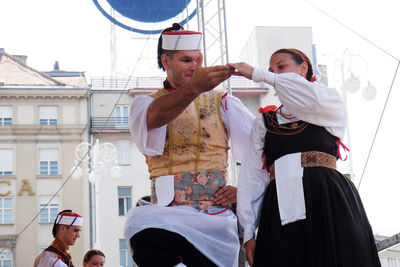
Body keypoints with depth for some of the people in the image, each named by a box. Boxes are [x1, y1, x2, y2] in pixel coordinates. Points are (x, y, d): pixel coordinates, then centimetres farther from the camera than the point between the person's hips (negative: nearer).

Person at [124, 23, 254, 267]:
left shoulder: (223, 103, 18)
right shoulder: (146, 104, 13)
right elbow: (155, 117, -14)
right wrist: (194, 88, -31)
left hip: (216, 216, 2)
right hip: (167, 215, -2)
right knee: (147, 238, -33)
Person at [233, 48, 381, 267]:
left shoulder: (332, 107, 14)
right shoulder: (264, 122, 20)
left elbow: (313, 98, -13)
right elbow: (252, 179, 14)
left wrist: (258, 74, -5)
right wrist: (249, 232, 4)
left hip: (329, 203, -2)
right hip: (282, 213, 2)